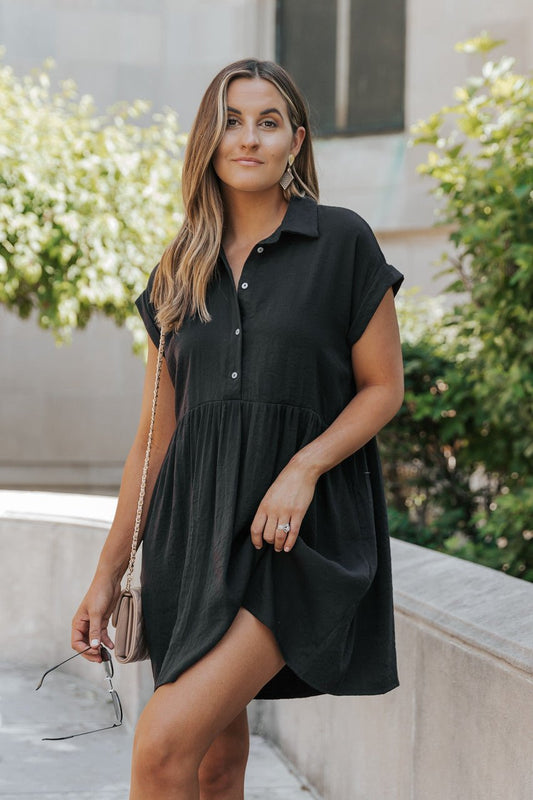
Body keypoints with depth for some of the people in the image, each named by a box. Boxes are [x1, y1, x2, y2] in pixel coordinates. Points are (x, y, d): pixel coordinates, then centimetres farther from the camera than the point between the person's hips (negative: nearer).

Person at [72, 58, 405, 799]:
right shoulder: (179, 272, 12)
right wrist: (108, 573, 12)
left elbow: (384, 387, 1)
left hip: (298, 534, -5)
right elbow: (156, 433, 14)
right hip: (196, 528, 5)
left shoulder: (342, 242, 0)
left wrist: (303, 467, -16)